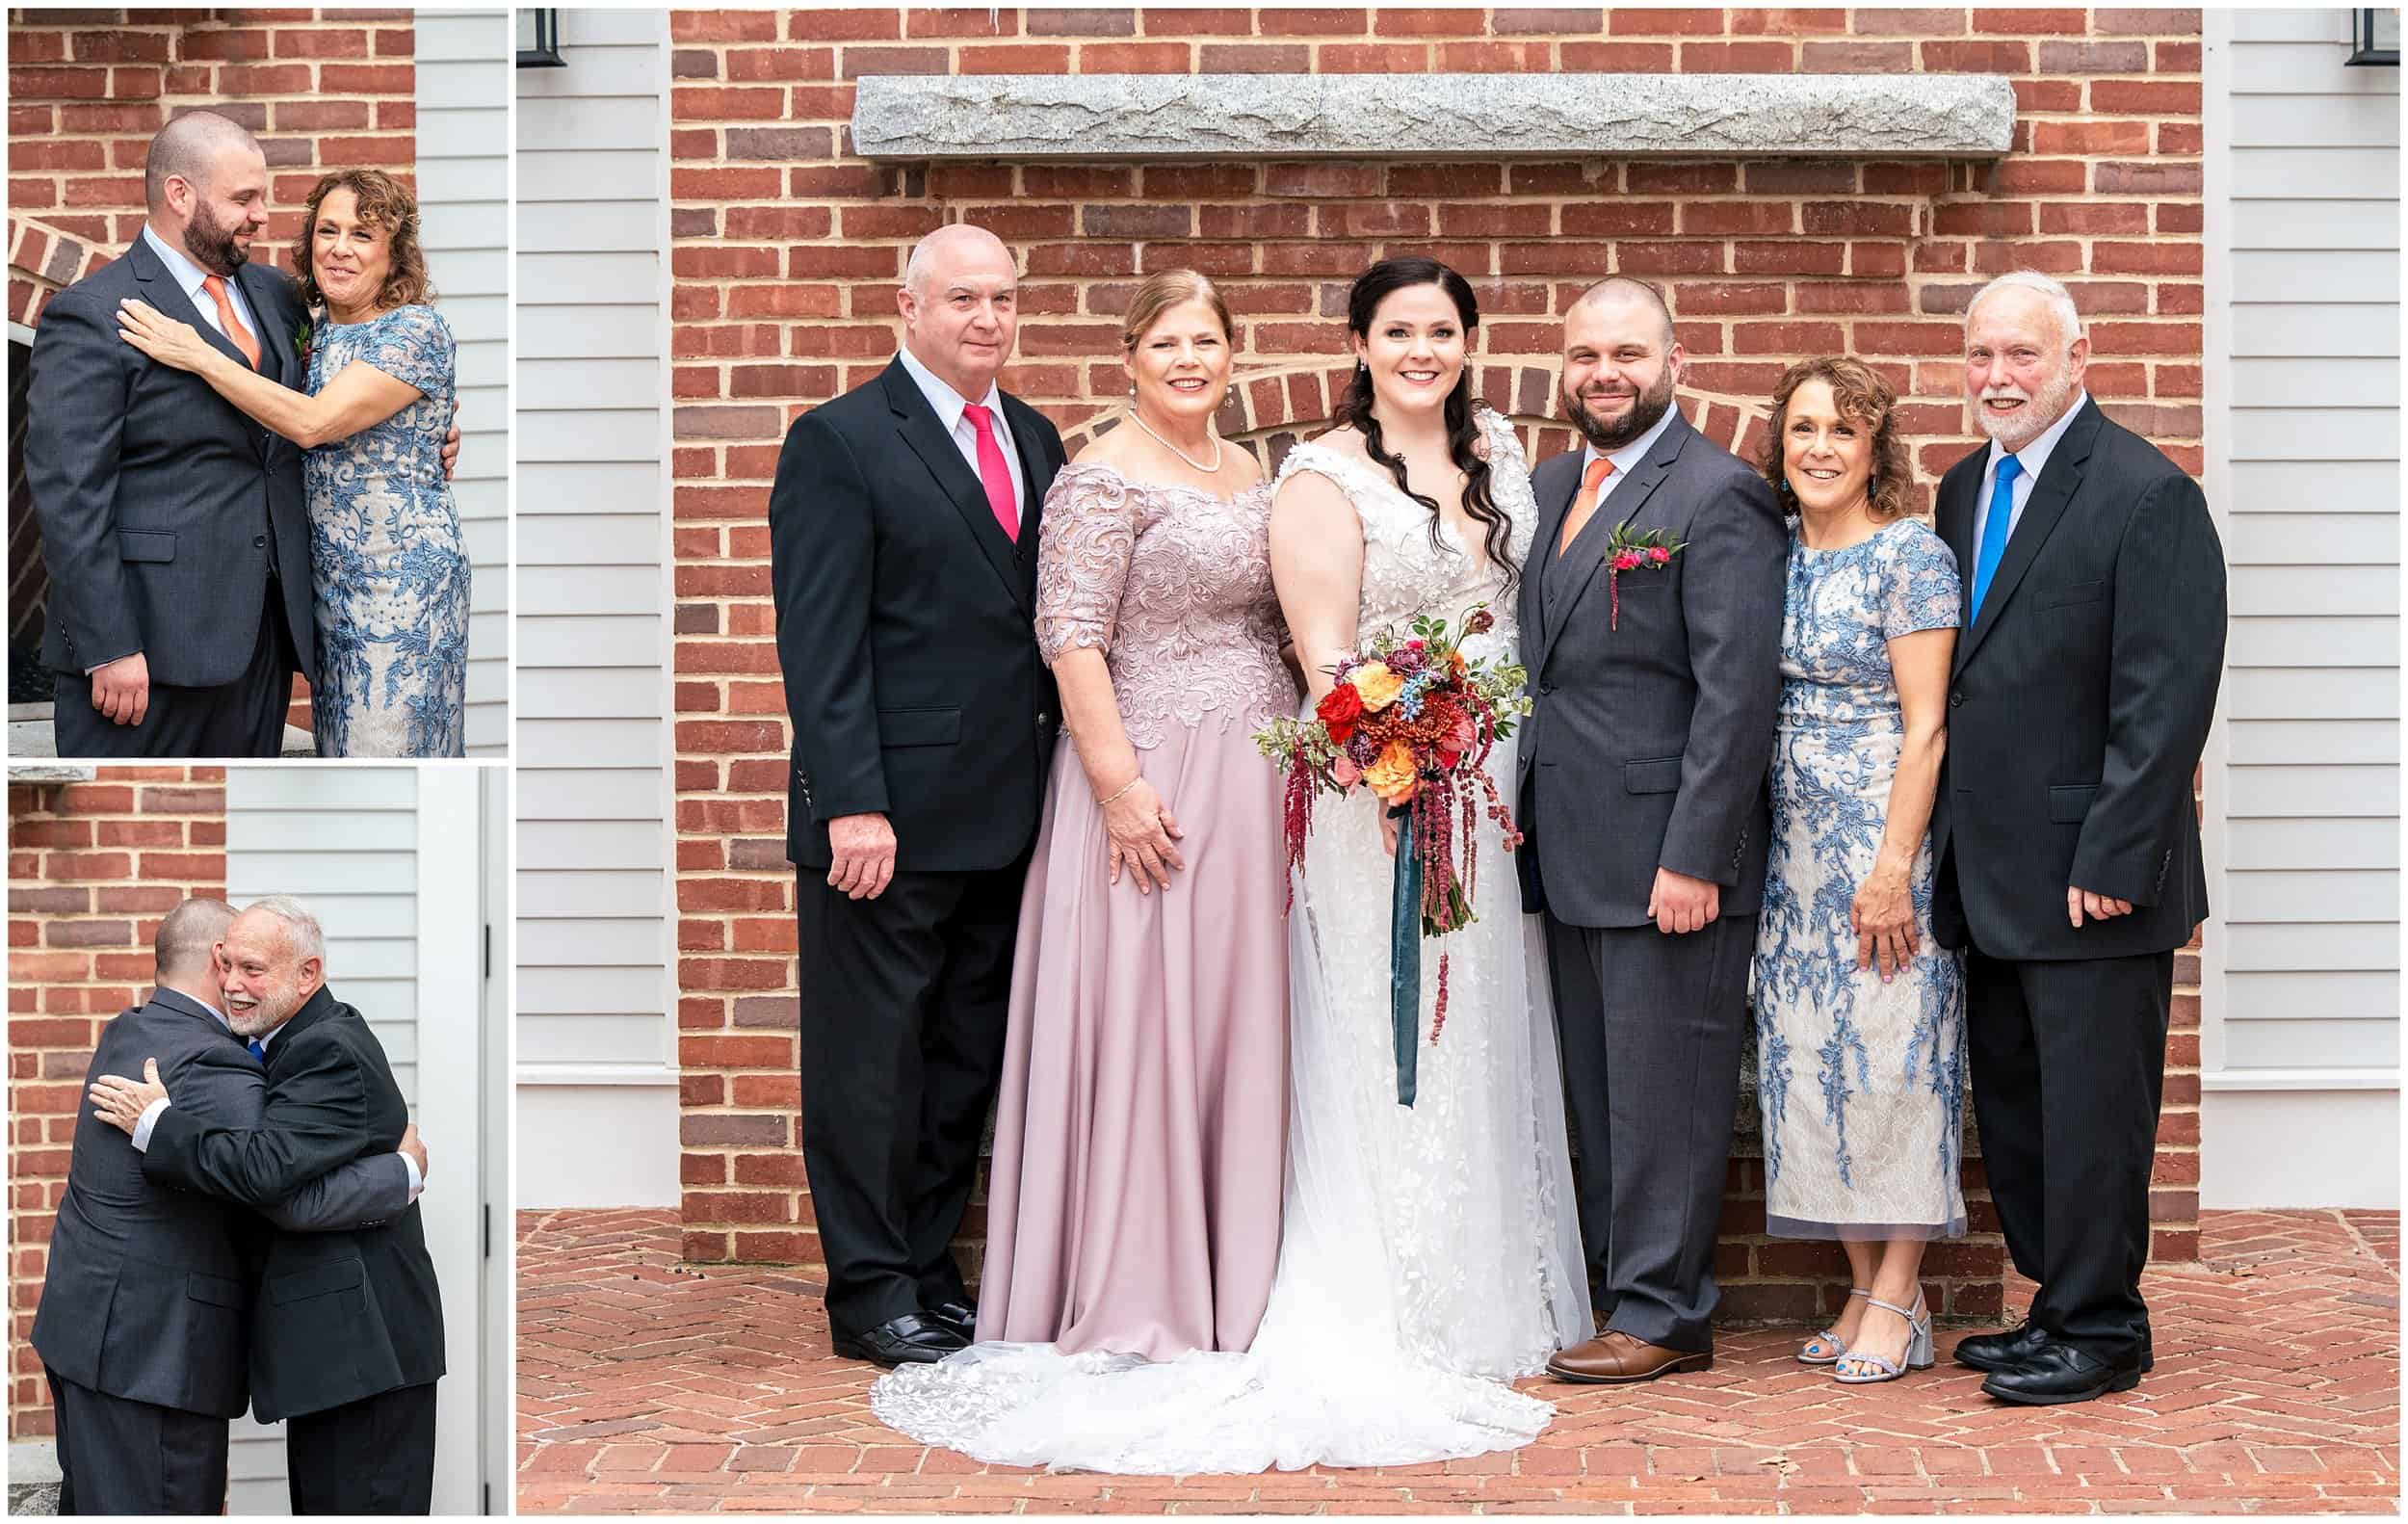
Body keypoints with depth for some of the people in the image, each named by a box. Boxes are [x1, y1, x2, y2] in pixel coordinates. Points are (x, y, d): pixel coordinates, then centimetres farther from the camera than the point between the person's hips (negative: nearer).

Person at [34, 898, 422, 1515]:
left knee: (90, 1505, 17)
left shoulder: (127, 1034, 10)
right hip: (150, 1348, -10)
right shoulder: (212, 1065, -20)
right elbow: (297, 1200, -25)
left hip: (83, 1323, 10)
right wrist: (406, 1170, -12)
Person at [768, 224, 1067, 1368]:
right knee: (871, 1059, 2)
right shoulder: (839, 443, -6)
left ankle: (931, 1270, 23)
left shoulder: (1035, 441, 13)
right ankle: (871, 1293, 12)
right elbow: (819, 641, -11)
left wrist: (1061, 784, 7)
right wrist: (853, 804, -18)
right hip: (889, 816, -6)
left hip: (1007, 818, 6)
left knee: (968, 1059, 12)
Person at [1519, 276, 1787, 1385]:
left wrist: (1694, 858, -19)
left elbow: (1738, 693, -16)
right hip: (1570, 854, 8)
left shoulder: (1718, 496, -10)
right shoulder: (1550, 487, 15)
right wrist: (1519, 812, 11)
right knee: (1598, 1093, 13)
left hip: (1668, 854, -8)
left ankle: (1663, 1314, 8)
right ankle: (1620, 1289, 23)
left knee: (1663, 1088, -1)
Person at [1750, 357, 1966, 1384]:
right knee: (1808, 1056, 6)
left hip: (1884, 837, -6)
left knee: (1887, 1051, -4)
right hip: (1793, 843, 6)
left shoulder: (1912, 555, -8)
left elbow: (1924, 725, -12)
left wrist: (1894, 866, -18)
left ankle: (1898, 1300, 4)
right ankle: (1864, 1289, 14)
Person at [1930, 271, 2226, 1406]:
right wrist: (1941, 847, 11)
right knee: (2011, 1105, 14)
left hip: (2090, 880, -8)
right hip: (1989, 876, 8)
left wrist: (2112, 861, -19)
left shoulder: (2147, 495, -12)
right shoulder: (1964, 489, 12)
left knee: (2092, 1109, 0)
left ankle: (2101, 1332, 12)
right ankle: (2059, 1304, 25)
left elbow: (2167, 699, -16)